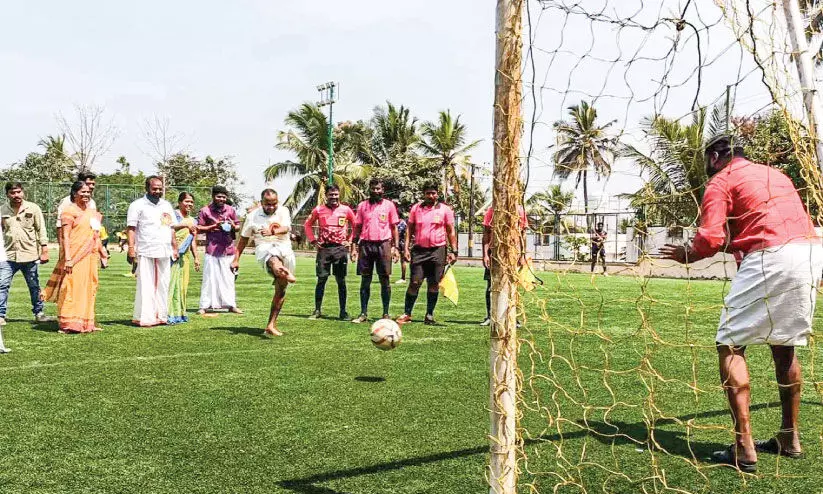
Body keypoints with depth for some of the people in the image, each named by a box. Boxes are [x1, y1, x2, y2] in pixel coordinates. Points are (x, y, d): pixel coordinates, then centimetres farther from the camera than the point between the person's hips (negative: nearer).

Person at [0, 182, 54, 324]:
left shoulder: (33, 208, 1)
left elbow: (41, 230, 2)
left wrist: (44, 250, -3)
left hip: (30, 255, -1)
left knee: (34, 286, 8)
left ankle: (39, 313, 20)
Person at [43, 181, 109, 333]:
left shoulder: (92, 213, 17)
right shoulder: (69, 210, -5)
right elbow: (65, 236, -11)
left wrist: (103, 254, 22)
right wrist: (67, 259, -18)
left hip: (90, 256, 8)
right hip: (75, 257, -7)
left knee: (89, 289, 10)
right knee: (73, 288, -7)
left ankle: (85, 323, 18)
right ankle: (68, 323, -3)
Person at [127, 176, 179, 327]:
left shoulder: (167, 205, 17)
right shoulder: (138, 205, 1)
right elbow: (131, 228, -5)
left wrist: (175, 248, 15)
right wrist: (131, 249, -14)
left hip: (164, 252, 5)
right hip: (145, 252, -5)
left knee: (163, 285, 7)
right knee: (146, 285, -5)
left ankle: (161, 315, 13)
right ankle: (145, 317, -2)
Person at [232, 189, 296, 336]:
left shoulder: (283, 211, 7)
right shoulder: (252, 216, 9)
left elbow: (286, 228, -12)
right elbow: (244, 238, 18)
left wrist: (272, 231, -34)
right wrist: (236, 259, 17)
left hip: (285, 248, 2)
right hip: (264, 247, -2)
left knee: (281, 290, 0)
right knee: (273, 256, -41)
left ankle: (271, 325, 7)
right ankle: (284, 273, -78)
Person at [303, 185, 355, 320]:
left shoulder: (346, 210, 4)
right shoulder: (318, 210, 4)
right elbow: (307, 224, 15)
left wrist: (350, 240, 6)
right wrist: (313, 240, 6)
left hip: (340, 248, 0)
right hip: (324, 248, 0)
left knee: (341, 281, 2)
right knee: (321, 279, 0)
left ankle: (343, 311, 8)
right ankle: (317, 310, 8)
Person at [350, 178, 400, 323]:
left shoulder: (389, 205, 5)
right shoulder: (362, 206, 10)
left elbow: (394, 227, 6)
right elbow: (357, 227, 12)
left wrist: (395, 247, -2)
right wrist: (354, 247, 4)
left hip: (383, 245, -2)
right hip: (366, 245, 2)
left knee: (385, 280, 2)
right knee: (365, 280, 4)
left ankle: (386, 314, 8)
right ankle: (363, 313, 9)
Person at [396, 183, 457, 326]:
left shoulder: (445, 210, 4)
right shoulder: (415, 208, 8)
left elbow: (451, 231, 5)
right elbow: (410, 229, 10)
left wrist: (453, 251, -1)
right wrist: (406, 248, 0)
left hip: (437, 250, 0)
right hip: (419, 250, 1)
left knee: (434, 284, 4)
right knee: (415, 283, -2)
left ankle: (429, 315, 13)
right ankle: (407, 313, 4)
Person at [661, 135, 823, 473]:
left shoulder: (721, 182, 6)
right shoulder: (775, 174, 30)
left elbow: (710, 240, -6)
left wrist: (686, 255, 14)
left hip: (772, 256, -8)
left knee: (730, 345, -1)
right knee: (784, 345, 20)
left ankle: (744, 449, -7)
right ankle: (790, 438, 27)